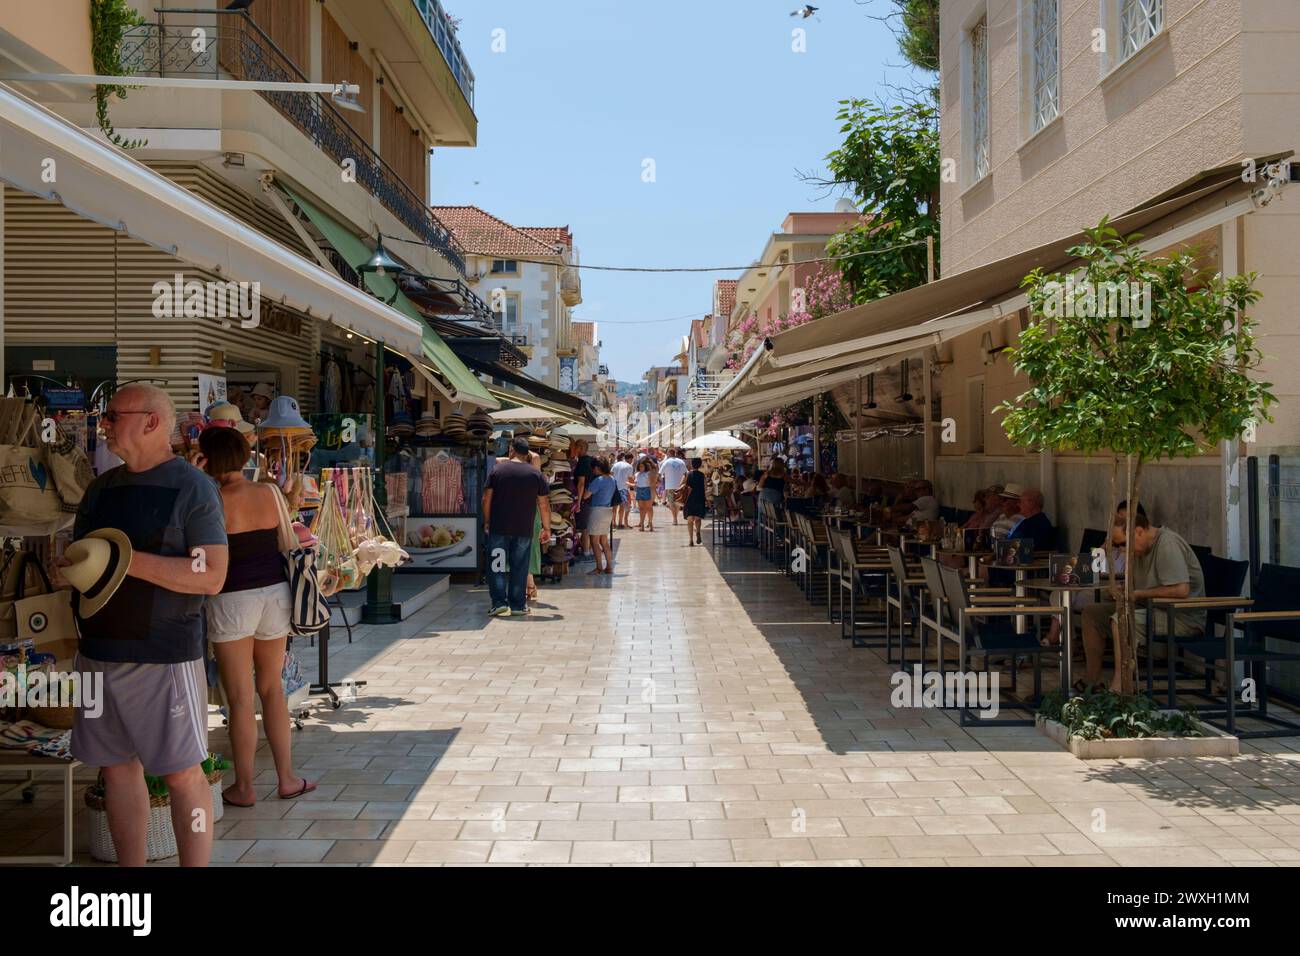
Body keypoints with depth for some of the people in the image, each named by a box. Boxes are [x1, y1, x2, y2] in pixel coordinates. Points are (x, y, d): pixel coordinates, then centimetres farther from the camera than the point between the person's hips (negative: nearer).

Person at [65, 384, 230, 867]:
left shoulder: (191, 487, -8)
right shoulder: (103, 486, 13)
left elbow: (212, 577, -17)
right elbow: (77, 558, 25)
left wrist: (125, 560, -21)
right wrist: (69, 566, 3)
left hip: (163, 656, -7)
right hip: (98, 650, 7)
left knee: (182, 773, 0)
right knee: (118, 767, 13)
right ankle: (131, 866, 27)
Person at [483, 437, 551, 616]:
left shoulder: (497, 469, 0)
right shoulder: (536, 474, 1)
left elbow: (486, 499, 1)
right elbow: (544, 504, 2)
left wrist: (487, 521, 12)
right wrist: (546, 528, 10)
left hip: (498, 528, -1)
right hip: (524, 530, 1)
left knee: (496, 567, 7)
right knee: (519, 568, 8)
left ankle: (499, 603, 1)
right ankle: (517, 605, 11)